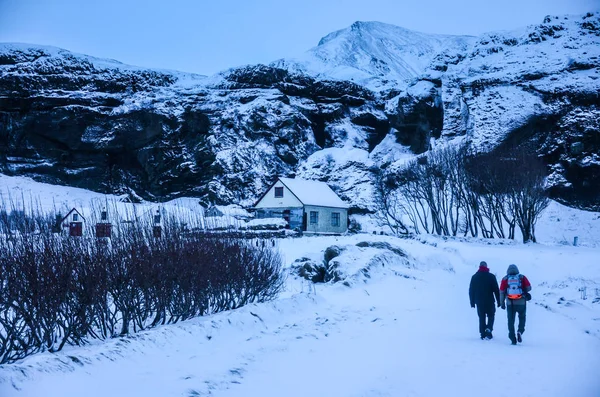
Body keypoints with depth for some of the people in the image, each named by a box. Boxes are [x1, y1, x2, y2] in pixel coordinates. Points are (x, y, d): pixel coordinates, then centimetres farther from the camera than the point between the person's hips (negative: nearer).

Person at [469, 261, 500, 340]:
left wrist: (472, 302, 12)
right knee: (491, 316, 10)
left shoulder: (474, 277, 4)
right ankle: (488, 329, -14)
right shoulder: (491, 276, -4)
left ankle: (483, 334, 7)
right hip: (489, 301, -2)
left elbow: (471, 291, 6)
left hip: (479, 302, 2)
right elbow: (496, 290, -4)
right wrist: (498, 301, 1)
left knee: (482, 318, 10)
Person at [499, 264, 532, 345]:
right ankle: (520, 331, -5)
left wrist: (502, 303, 7)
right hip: (521, 303, 0)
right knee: (522, 318, 19)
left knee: (511, 320, 10)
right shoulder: (522, 277, 5)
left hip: (510, 303, 0)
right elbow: (529, 287, -1)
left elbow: (502, 292, 2)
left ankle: (513, 339, 4)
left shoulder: (505, 279, 6)